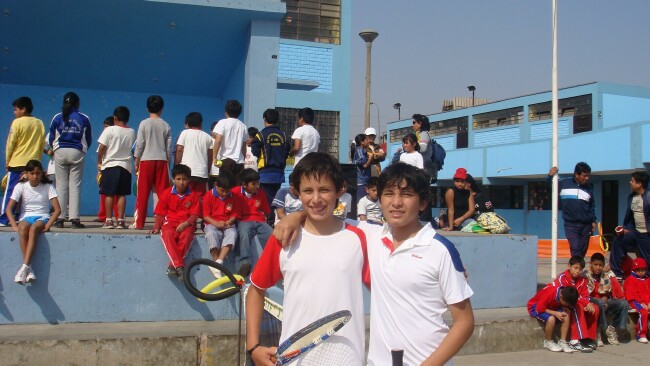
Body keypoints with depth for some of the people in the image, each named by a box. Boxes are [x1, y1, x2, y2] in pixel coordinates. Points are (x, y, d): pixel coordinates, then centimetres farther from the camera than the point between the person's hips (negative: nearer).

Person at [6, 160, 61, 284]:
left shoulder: (47, 187, 0)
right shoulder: (21, 186, 3)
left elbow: (57, 209, -7)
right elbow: (8, 209, -3)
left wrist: (47, 226, -20)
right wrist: (15, 226, -17)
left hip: (42, 218, -1)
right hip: (26, 217, 1)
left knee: (34, 228, -37)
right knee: (23, 228, -35)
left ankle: (24, 267, -43)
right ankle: (29, 269, -38)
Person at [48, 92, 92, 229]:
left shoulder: (57, 117, 5)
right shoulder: (84, 118, 4)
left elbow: (51, 138, 9)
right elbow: (89, 139, 8)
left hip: (60, 152, 1)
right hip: (77, 153, -1)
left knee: (61, 185, 5)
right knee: (75, 186, -1)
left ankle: (60, 218, 4)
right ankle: (74, 218, -6)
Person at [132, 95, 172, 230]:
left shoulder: (144, 124, -2)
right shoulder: (166, 125, 6)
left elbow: (139, 144, -4)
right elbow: (169, 147, 7)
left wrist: (136, 162, 3)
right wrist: (167, 163, 15)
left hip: (146, 160, -2)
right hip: (162, 160, 2)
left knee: (142, 193, 1)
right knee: (163, 192, 4)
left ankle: (138, 222, 2)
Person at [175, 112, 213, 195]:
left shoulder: (185, 133, 7)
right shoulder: (208, 137, 13)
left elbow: (179, 150, -1)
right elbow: (210, 156, 13)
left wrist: (176, 167, 4)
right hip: (202, 173, 2)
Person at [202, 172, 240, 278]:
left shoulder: (233, 198, 6)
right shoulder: (209, 195, -2)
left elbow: (235, 214, 6)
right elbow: (205, 215, -4)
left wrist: (228, 222, -15)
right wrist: (216, 223, -21)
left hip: (228, 225, 2)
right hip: (212, 224, -2)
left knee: (232, 233, -33)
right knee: (211, 234, -37)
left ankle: (218, 262, -40)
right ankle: (217, 264, -34)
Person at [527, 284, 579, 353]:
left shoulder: (565, 294, -16)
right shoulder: (550, 293, -36)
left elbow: (564, 306, 6)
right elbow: (539, 309, -30)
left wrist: (565, 309, -16)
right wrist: (555, 313, -30)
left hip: (551, 307, 6)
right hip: (535, 307, -6)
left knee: (567, 316, -19)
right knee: (551, 319, -33)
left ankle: (562, 341, -10)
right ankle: (548, 342, -9)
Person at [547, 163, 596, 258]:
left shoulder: (589, 187, 10)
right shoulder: (564, 183, -1)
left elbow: (592, 206, 20)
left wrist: (593, 220, 12)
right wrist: (550, 176, -10)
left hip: (586, 225, 4)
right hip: (570, 225, -3)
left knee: (583, 251, 6)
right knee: (575, 248, -16)